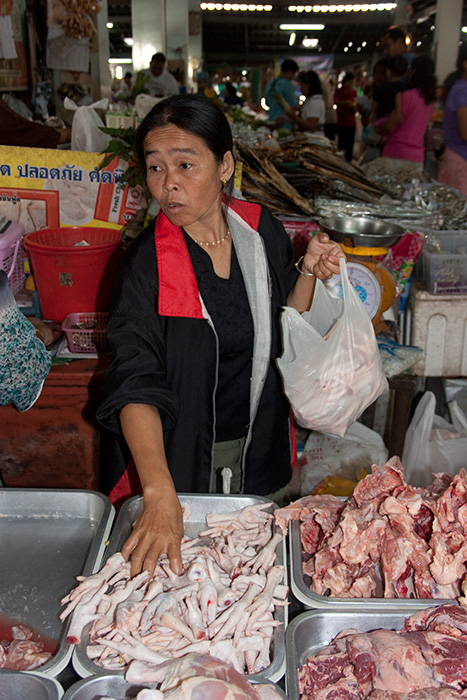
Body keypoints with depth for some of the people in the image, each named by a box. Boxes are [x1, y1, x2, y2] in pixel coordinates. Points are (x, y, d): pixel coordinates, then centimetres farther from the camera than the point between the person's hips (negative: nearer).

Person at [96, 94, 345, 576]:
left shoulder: (260, 229, -7)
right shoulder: (147, 263, -20)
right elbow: (136, 384, -30)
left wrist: (309, 273, -12)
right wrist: (160, 496, -42)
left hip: (257, 444, 4)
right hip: (177, 450, -3)